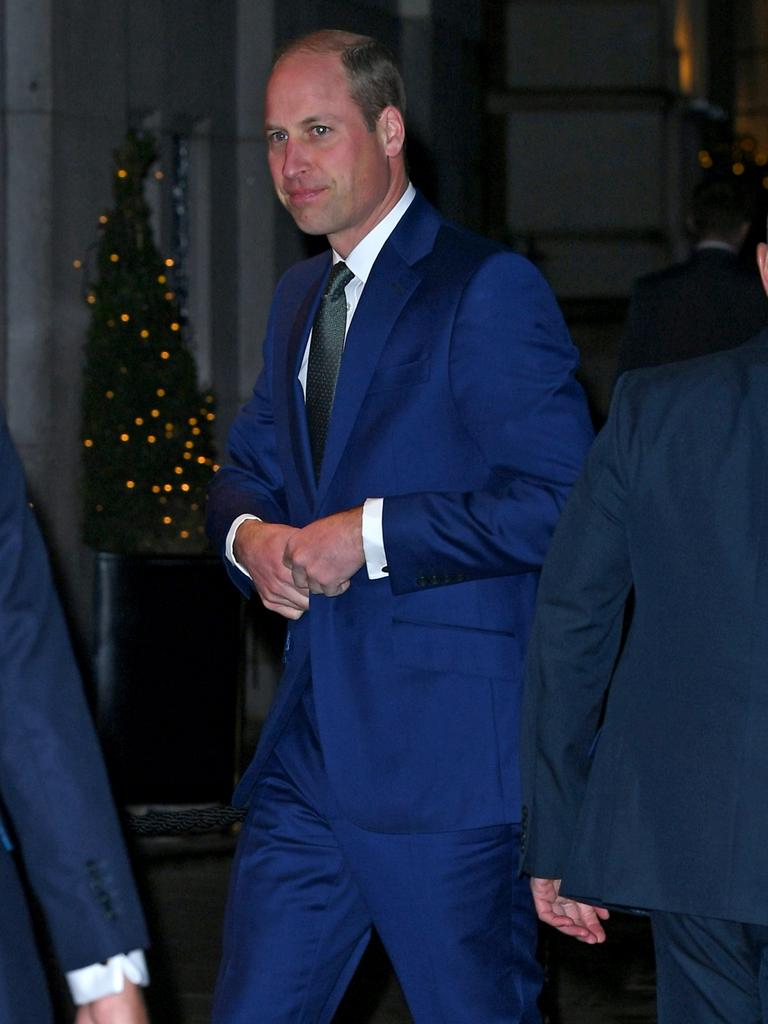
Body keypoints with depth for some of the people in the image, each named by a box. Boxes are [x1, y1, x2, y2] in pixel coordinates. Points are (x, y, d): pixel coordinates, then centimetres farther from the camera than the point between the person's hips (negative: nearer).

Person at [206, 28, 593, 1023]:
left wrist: (371, 537, -17)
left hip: (450, 753, -8)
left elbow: (557, 504, -17)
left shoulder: (488, 289, -9)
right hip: (309, 745, 8)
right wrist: (250, 535, 3)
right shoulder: (299, 298, 18)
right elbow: (248, 467, 27)